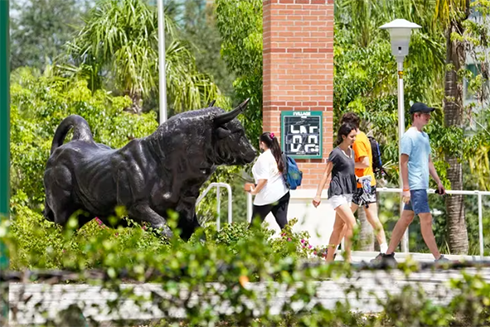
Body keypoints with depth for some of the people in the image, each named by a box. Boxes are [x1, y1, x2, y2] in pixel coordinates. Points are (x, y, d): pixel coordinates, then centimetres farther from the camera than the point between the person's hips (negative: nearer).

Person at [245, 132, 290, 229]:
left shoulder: (264, 157, -15)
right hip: (282, 193, 7)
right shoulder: (279, 155, 9)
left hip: (267, 196, -7)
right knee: (283, 223, 3)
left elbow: (264, 178, -24)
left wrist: (254, 190, -11)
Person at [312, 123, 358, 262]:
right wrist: (318, 194, -11)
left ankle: (329, 259, 15)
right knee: (352, 223, -17)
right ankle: (348, 257, -15)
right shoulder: (336, 153, -10)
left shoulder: (351, 152, 13)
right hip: (337, 193, -8)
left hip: (347, 193, 8)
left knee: (338, 227, 10)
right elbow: (326, 174, -8)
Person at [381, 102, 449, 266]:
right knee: (426, 219, -9)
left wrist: (438, 181, 18)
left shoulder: (424, 136, 16)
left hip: (422, 185, 9)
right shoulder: (409, 136, -11)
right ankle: (438, 258, -8)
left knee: (406, 219, 10)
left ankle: (388, 254, 14)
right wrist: (406, 188, -18)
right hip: (415, 186, -9)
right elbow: (403, 162, -14)